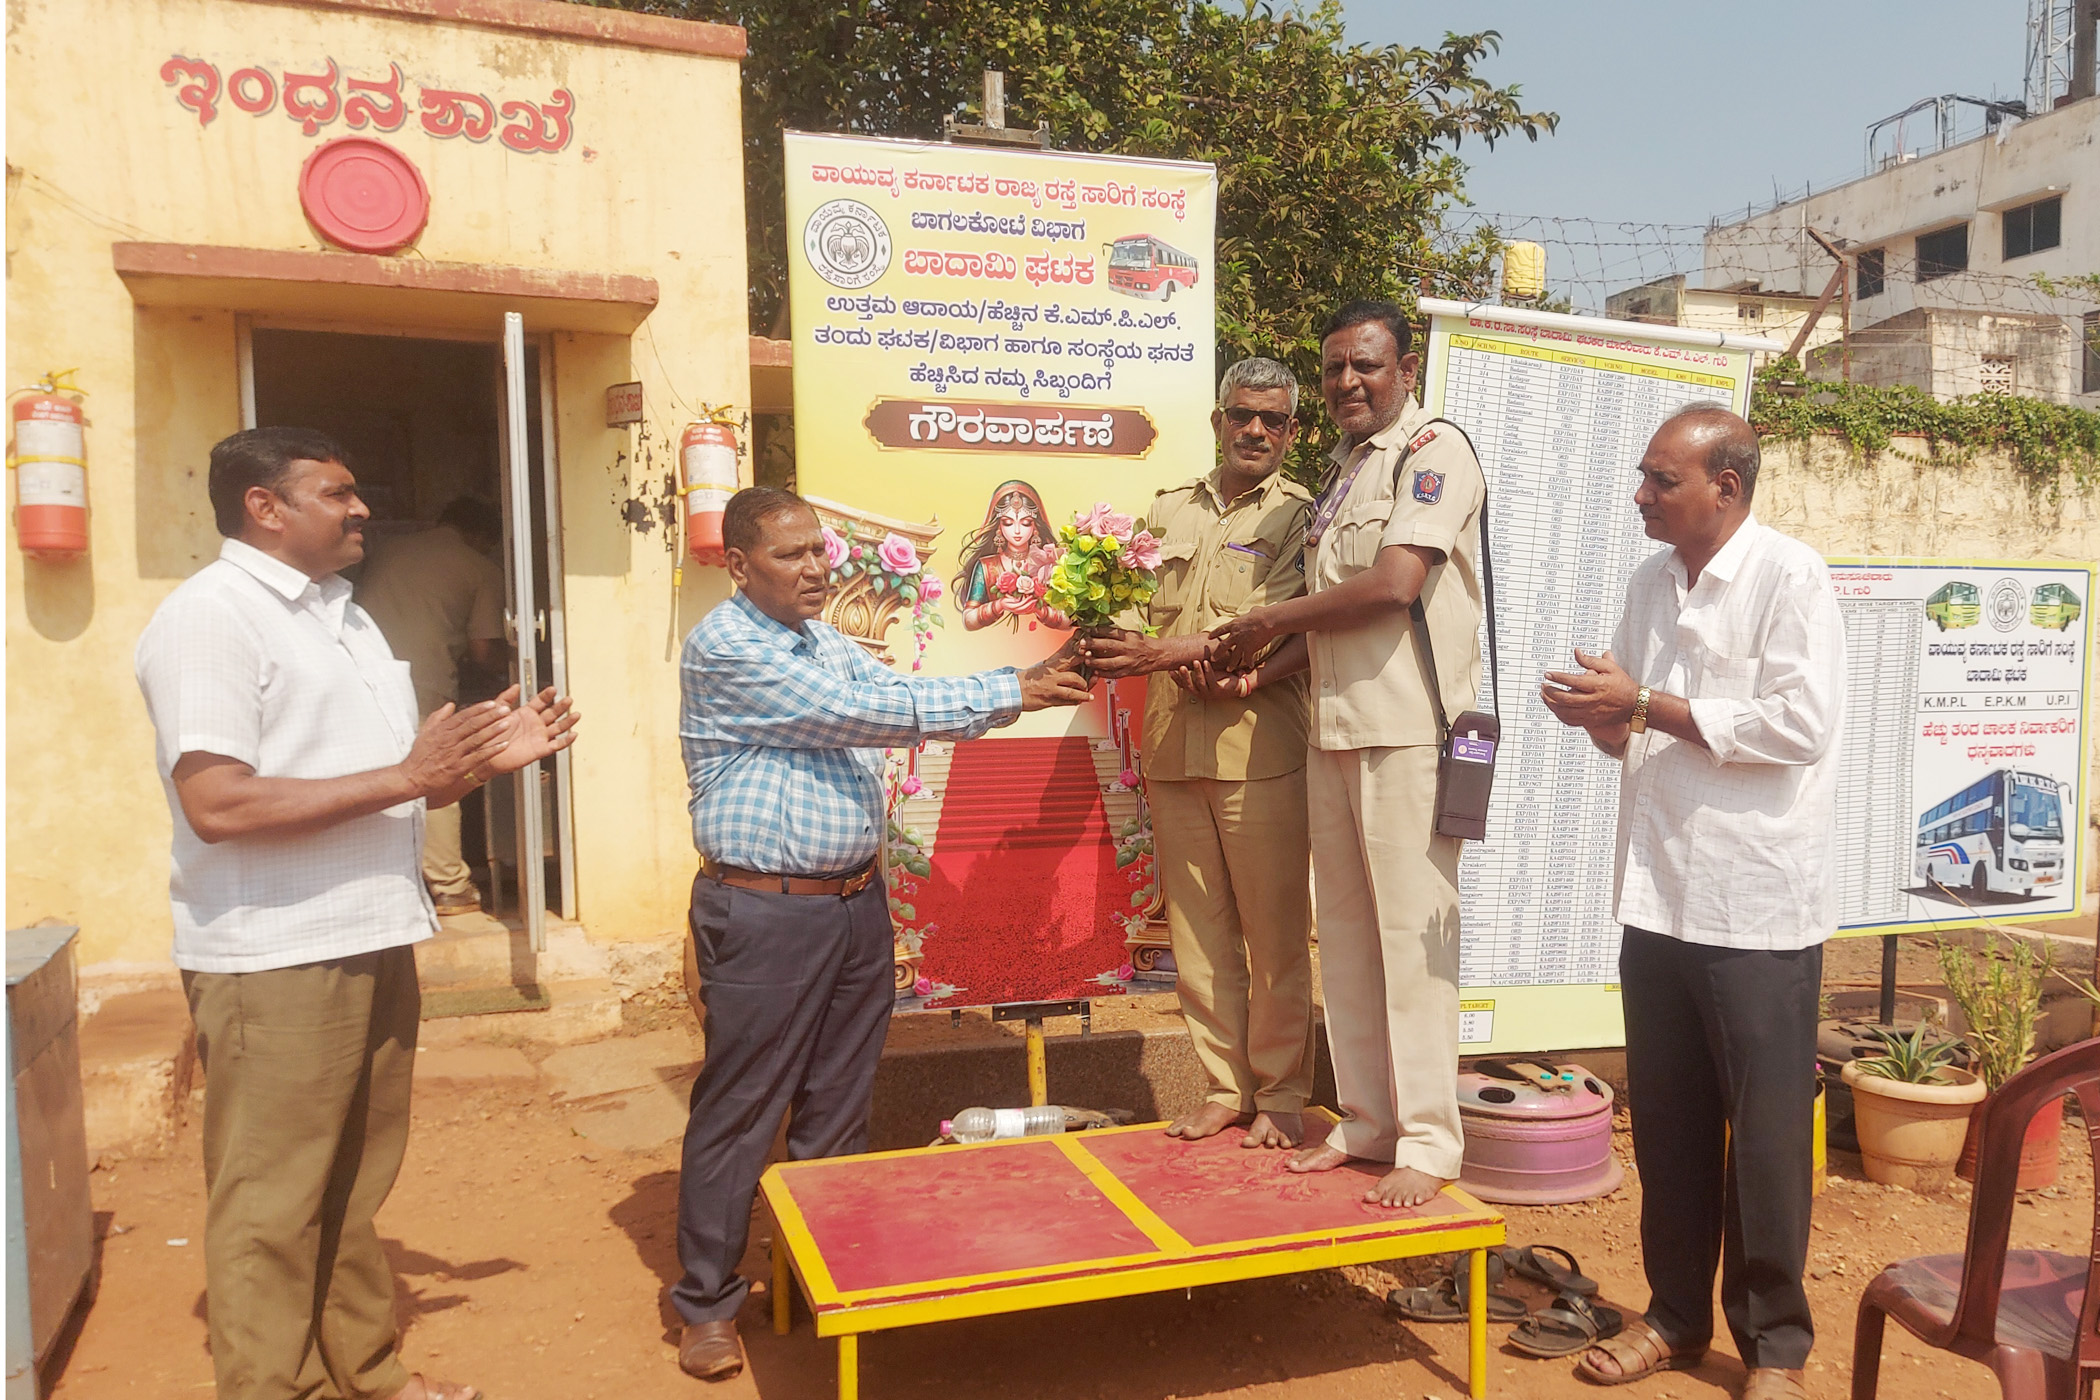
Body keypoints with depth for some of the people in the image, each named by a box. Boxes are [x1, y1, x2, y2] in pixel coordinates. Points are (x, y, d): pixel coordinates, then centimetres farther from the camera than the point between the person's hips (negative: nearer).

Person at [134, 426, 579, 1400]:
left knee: (355, 1188, 19)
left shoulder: (341, 615, 17)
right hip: (276, 957, -9)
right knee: (272, 1210, 3)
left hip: (372, 943, 9)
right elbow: (216, 804, -23)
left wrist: (490, 757, 5)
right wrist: (408, 775, -21)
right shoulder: (209, 616, -12)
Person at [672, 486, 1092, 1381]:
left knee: (839, 1105, 16)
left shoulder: (831, 644, 13)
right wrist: (1014, 694, -17)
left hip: (857, 903, 7)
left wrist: (1037, 678, -7)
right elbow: (859, 714, -20)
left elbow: (910, 701, 8)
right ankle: (707, 1302, 19)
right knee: (739, 1112, 4)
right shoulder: (724, 648, -14)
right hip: (765, 914, -7)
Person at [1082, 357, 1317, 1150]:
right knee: (1196, 931, 8)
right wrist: (1176, 665, -9)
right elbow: (1136, 615, 14)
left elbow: (1299, 637, -9)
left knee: (1275, 930, 1)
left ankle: (1280, 1097, 15)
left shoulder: (1301, 516, 2)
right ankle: (1226, 1090, 20)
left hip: (1261, 749, -4)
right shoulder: (1169, 510, 17)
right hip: (1171, 748, 4)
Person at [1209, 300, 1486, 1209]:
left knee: (1410, 928, -4)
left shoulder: (1435, 449, -5)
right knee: (1344, 929, 11)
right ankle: (1365, 1121, 22)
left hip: (1407, 725, -8)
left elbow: (1393, 584, -17)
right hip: (1334, 723, 8)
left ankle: (1429, 1141, 7)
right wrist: (1258, 659, 2)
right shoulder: (1341, 469, 19)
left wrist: (1273, 619, -6)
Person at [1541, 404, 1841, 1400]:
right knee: (1667, 1125, 13)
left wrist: (1645, 705, -17)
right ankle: (1676, 1316, 28)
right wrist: (1600, 716, -4)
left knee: (1765, 1132, 5)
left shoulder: (1788, 576, -9)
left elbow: (1802, 722, -20)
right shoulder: (1651, 582, 12)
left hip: (1756, 907, -6)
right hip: (1659, 896, 6)